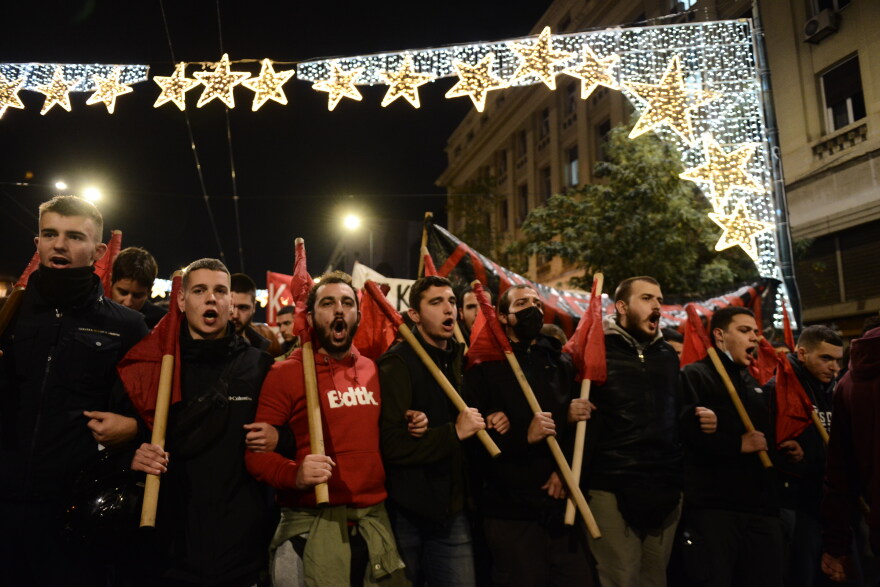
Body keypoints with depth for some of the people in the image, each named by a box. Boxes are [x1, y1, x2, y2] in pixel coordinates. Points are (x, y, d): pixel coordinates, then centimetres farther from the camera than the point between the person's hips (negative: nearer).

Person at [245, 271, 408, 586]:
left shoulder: (373, 370, 9)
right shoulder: (286, 373, -6)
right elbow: (256, 451, -11)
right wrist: (294, 474, -29)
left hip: (375, 518, 5)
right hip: (314, 522, -5)